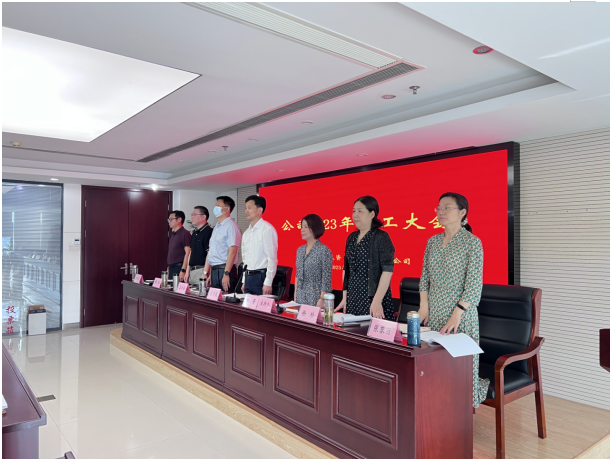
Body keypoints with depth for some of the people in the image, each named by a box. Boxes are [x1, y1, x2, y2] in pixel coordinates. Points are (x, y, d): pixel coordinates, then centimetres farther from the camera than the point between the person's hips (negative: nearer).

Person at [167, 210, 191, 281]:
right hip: (171, 269, 9)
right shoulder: (173, 235, 18)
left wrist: (183, 270, -20)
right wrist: (168, 269, 18)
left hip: (179, 268, -9)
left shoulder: (185, 233, -10)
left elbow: (188, 253, -16)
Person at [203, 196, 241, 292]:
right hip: (214, 270, 9)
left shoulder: (231, 226, -9)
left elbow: (232, 251, -18)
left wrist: (226, 274, -22)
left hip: (224, 269, -8)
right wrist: (206, 273, 18)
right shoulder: (217, 227, 19)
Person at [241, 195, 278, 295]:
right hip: (248, 277, 8)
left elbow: (272, 259, -15)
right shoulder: (247, 232, 15)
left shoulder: (267, 229, -11)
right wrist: (244, 281, 16)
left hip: (261, 277, -8)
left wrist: (268, 283, -18)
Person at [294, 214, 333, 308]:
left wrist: (322, 299, -17)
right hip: (300, 298, 6)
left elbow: (326, 280, -12)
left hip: (315, 299, -6)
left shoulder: (324, 251, -10)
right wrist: (295, 296, 11)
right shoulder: (300, 250, 11)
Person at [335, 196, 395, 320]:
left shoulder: (381, 237, -8)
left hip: (372, 299, -6)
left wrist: (377, 301, -20)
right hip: (352, 300, 6)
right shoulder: (351, 238, 11)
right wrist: (345, 298, 10)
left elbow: (387, 270, -15)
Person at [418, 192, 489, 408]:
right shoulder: (433, 241, 10)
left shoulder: (472, 243, -8)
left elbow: (474, 286, -13)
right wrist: (423, 307, 1)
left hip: (461, 312, -6)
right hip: (434, 313, 6)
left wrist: (456, 315, -21)